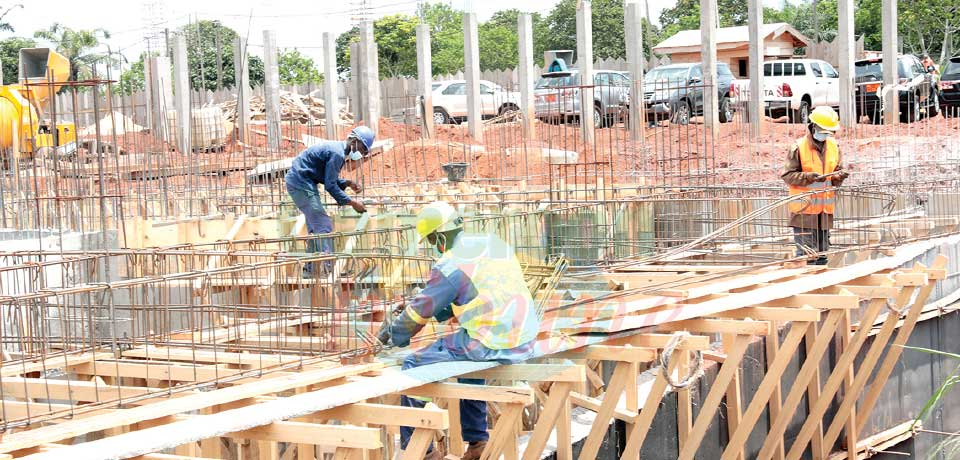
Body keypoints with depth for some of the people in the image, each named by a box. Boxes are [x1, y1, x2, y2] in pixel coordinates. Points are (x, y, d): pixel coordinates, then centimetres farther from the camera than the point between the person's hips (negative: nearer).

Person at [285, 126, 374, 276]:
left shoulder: (337, 149, 11)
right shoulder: (337, 154, -20)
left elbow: (330, 179, 18)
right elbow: (330, 186, -21)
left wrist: (348, 183, 3)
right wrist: (352, 202, -16)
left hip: (301, 183, 11)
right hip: (301, 185, -11)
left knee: (315, 225, 15)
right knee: (323, 225, -12)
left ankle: (310, 269, 20)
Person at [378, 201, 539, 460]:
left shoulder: (449, 266, -10)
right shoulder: (494, 244, 11)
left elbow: (420, 311, -1)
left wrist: (391, 334, 16)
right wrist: (446, 312, 30)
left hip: (489, 345, -8)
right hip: (525, 342, 8)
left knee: (413, 366, 2)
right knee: (470, 360, 37)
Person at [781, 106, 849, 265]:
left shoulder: (833, 146, 9)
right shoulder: (799, 147, -8)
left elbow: (836, 172, 17)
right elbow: (787, 175, -8)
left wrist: (838, 176, -7)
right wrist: (809, 177, -22)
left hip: (825, 210, 6)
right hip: (804, 210, -6)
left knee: (822, 255, 13)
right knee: (807, 255, -9)